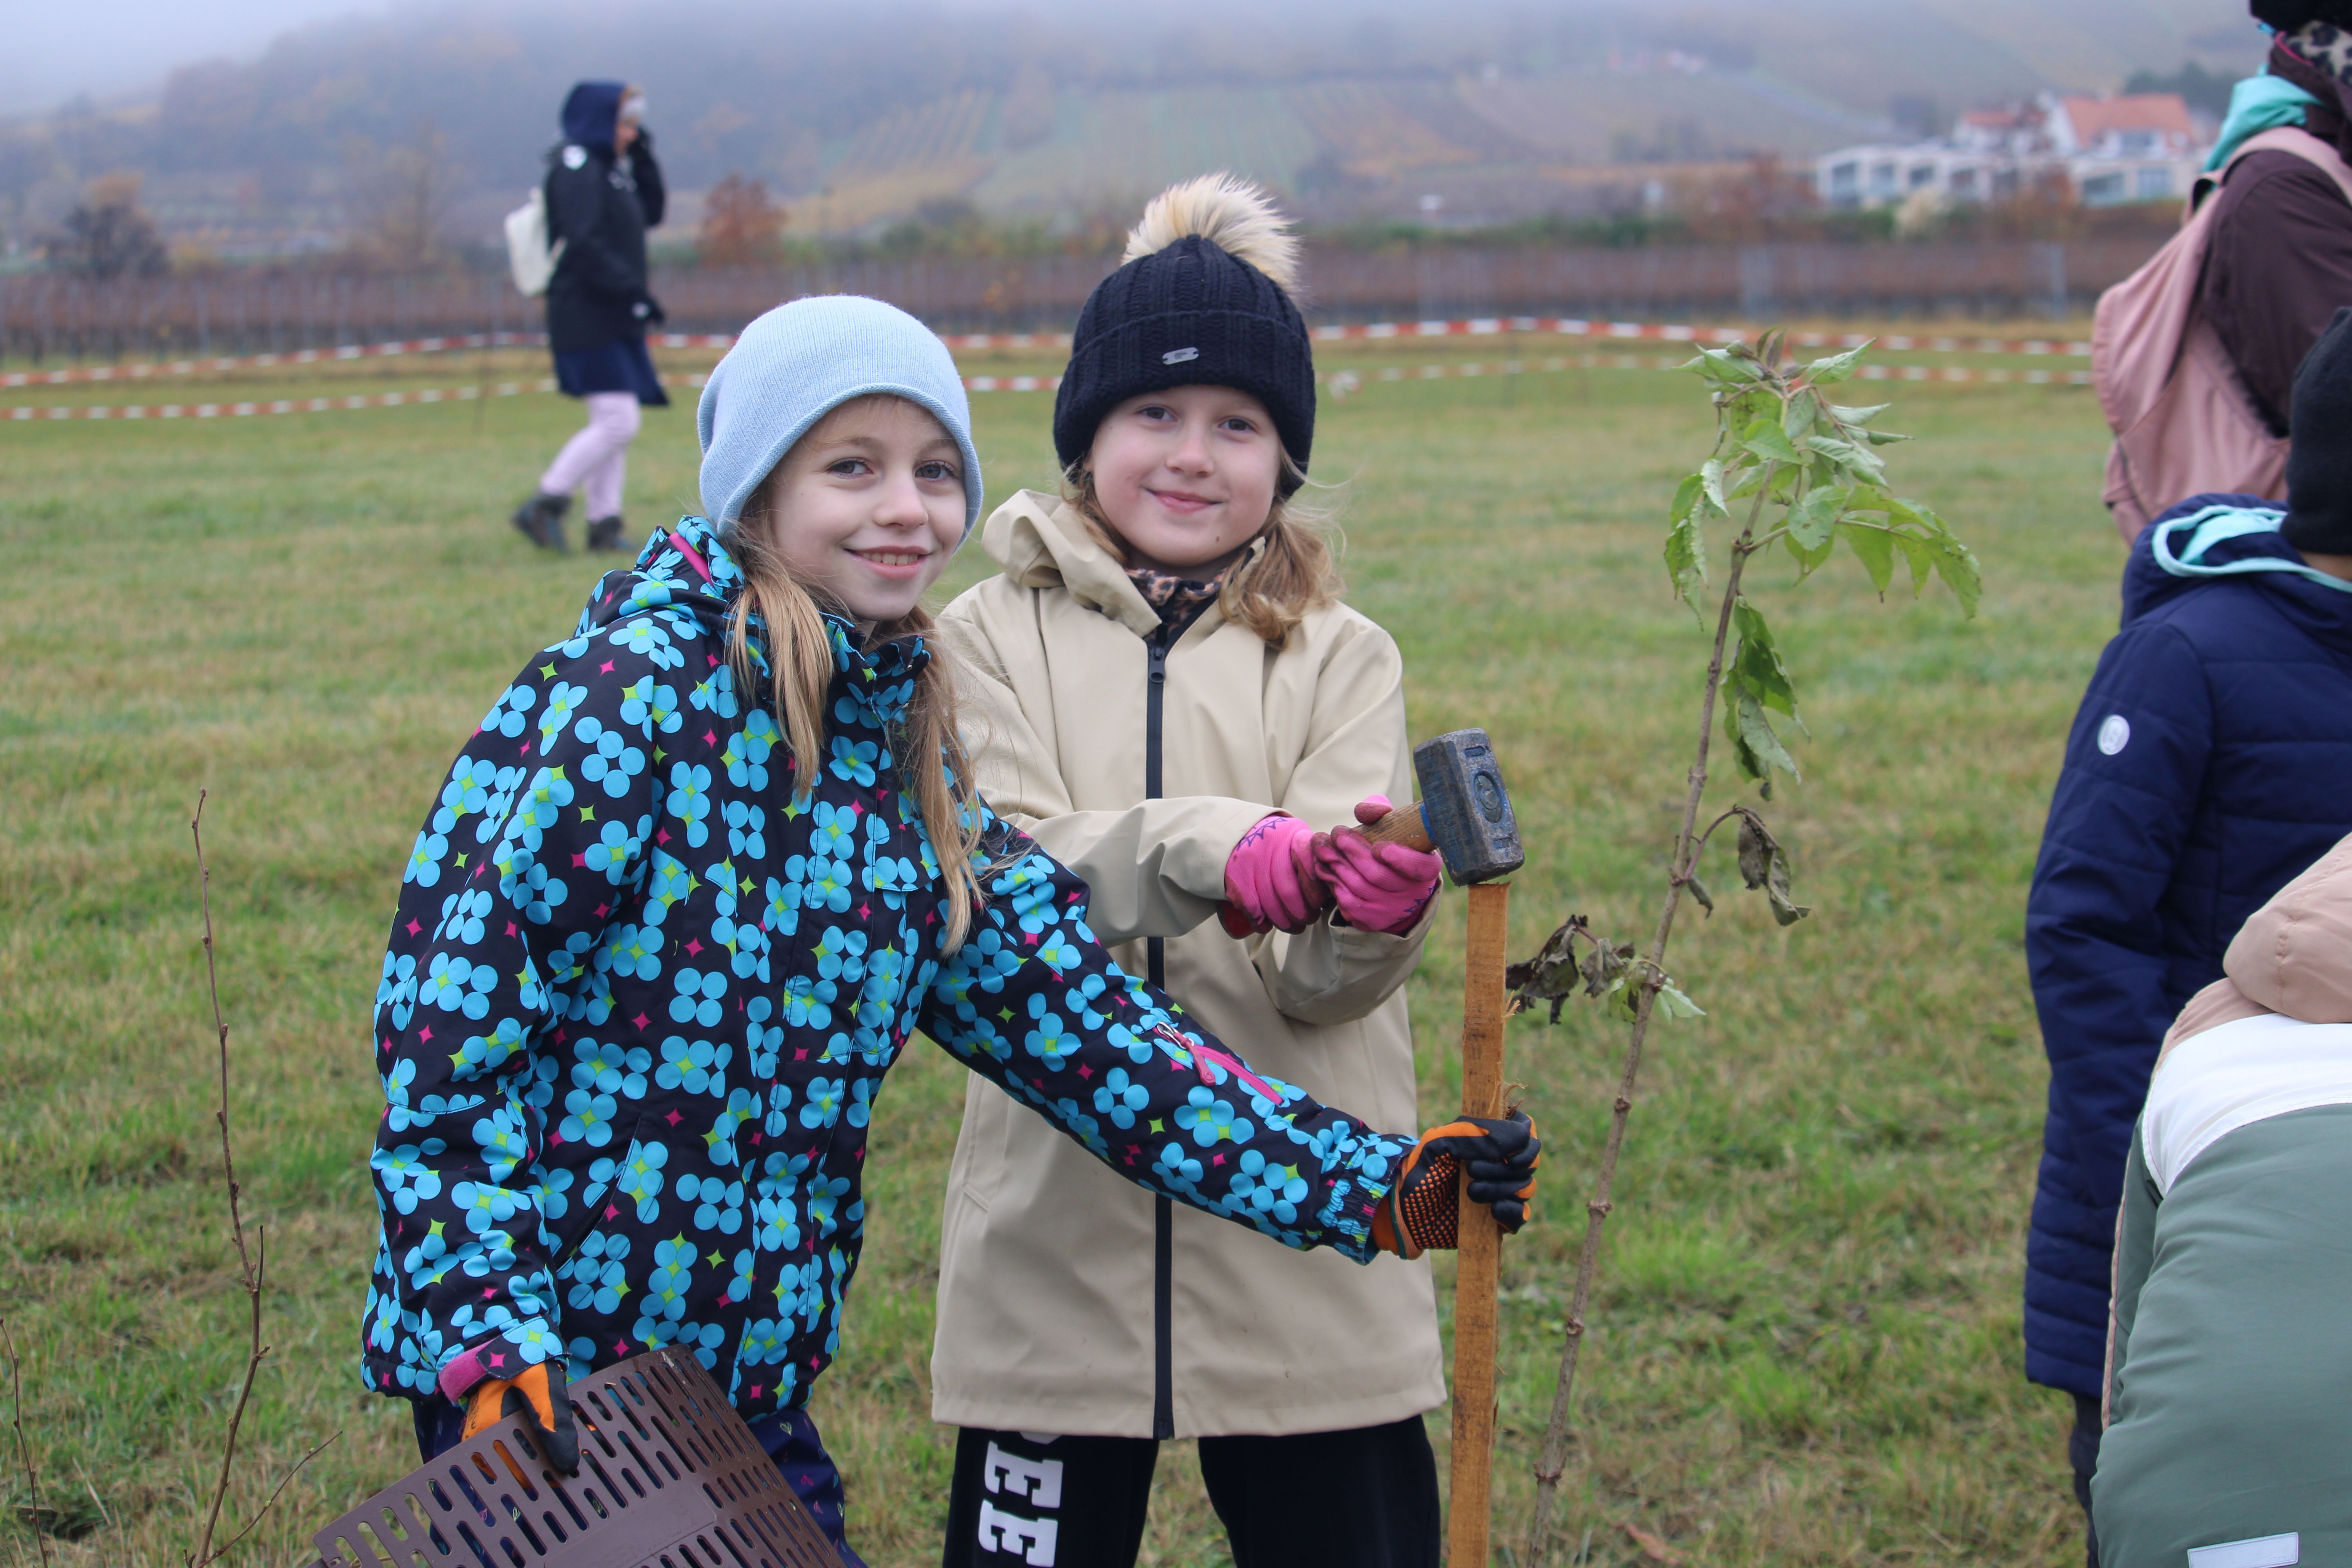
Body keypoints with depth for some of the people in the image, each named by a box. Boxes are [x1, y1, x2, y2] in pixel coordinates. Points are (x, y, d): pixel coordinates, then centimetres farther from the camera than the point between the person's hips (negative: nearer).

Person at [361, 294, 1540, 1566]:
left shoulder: (906, 766, 7)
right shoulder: (628, 698, -14)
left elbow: (1077, 1020, 5)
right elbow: (446, 1023, -17)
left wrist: (1375, 1188, -1)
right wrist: (489, 1339, -22)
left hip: (747, 1385, 7)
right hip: (532, 1382, -7)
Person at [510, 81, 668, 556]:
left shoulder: (607, 169, 17)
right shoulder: (575, 168, -12)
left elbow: (651, 215, 23)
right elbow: (582, 243, -21)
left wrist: (643, 159, 11)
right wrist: (634, 291, -22)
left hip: (615, 321, 10)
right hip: (588, 320, -10)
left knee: (615, 426, 9)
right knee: (617, 422, -14)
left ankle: (604, 524, 11)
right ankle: (544, 506, -7)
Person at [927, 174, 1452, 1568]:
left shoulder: (1342, 660, 6)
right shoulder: (992, 639, 5)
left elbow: (1318, 980, -7)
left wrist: (1374, 917, -31)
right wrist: (1200, 849, -30)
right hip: (1060, 1239, 0)